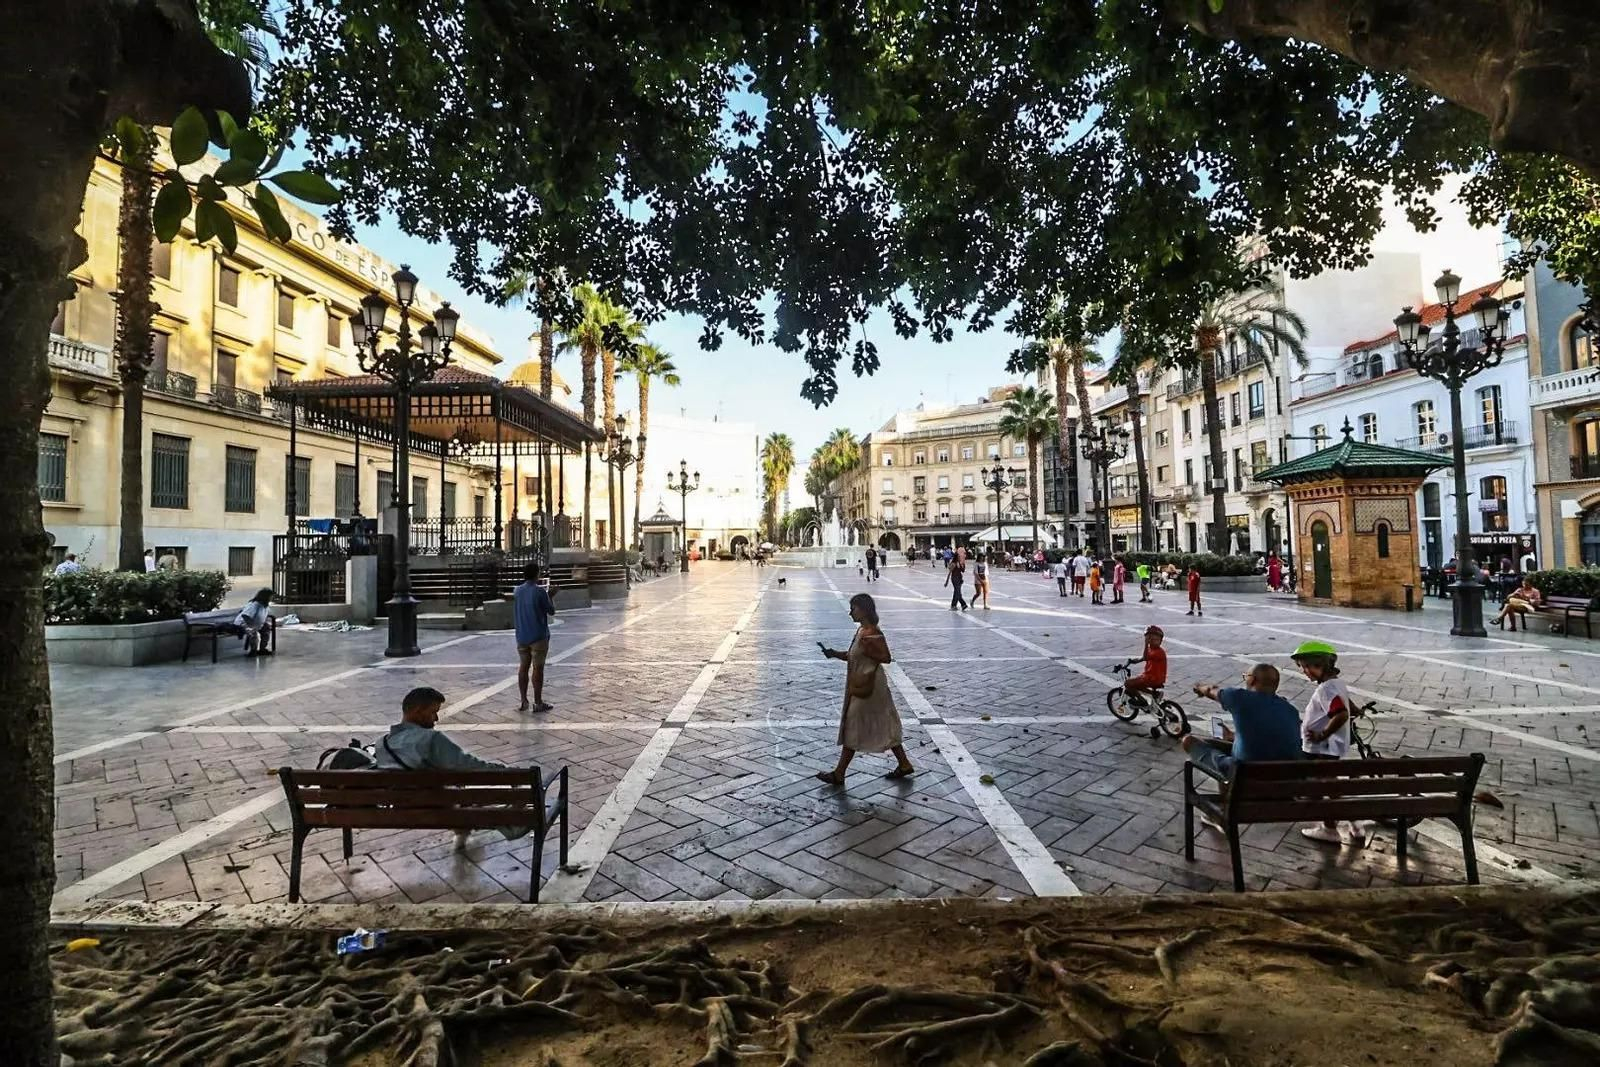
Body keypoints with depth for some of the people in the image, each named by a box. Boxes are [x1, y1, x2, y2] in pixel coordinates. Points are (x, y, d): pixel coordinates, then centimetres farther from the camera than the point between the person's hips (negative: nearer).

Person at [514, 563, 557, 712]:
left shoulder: (517, 591, 4)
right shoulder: (539, 591, -14)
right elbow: (551, 611, -6)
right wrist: (551, 597, 10)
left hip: (521, 636, 6)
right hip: (538, 636, -5)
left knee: (523, 667, 11)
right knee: (537, 668, -1)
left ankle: (523, 702, 14)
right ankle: (538, 703, 4)